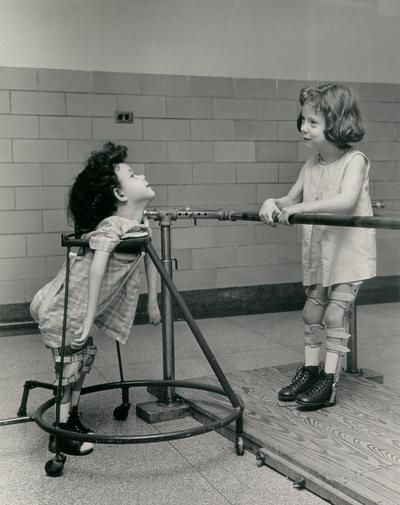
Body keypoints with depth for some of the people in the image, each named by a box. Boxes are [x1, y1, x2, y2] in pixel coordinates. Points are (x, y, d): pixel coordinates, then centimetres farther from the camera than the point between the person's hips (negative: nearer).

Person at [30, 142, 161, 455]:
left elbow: (149, 258, 14)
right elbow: (96, 267, -39)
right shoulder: (112, 226, -28)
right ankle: (61, 436, 19)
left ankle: (73, 423, 36)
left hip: (78, 308, 9)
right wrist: (89, 317, -40)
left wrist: (153, 302, 16)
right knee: (71, 366, 2)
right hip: (62, 308, -9)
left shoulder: (142, 225, 0)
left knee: (84, 359, 18)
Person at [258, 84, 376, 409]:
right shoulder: (312, 163, 6)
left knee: (336, 312, -6)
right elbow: (292, 199, 12)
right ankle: (310, 370, 26)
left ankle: (330, 381, 5)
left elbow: (346, 200, -30)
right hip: (317, 250, 7)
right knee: (312, 311, 12)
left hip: (349, 250, -6)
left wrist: (301, 207, -35)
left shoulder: (354, 160, -13)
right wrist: (273, 204, -10)